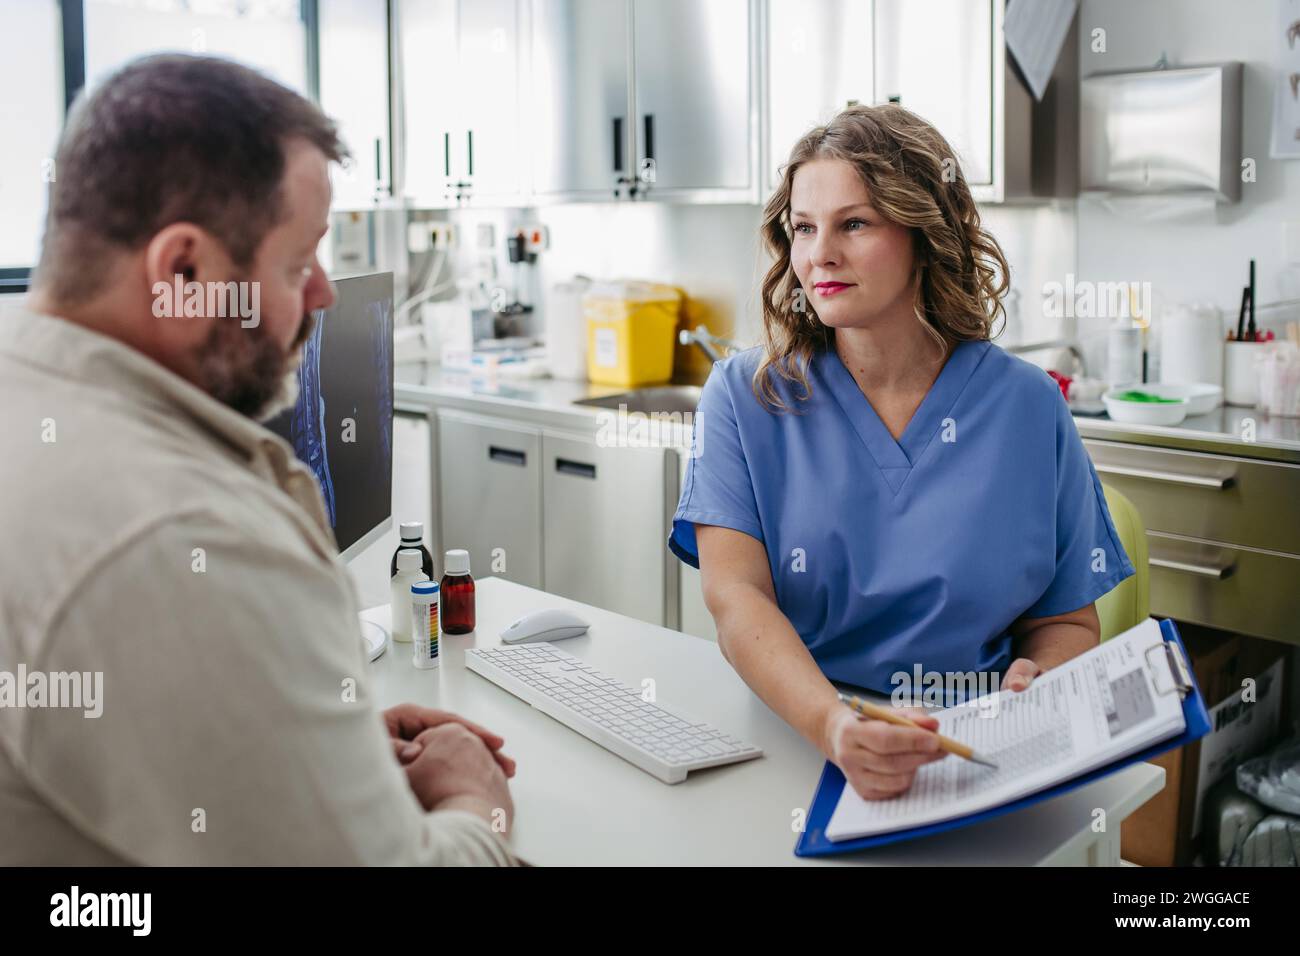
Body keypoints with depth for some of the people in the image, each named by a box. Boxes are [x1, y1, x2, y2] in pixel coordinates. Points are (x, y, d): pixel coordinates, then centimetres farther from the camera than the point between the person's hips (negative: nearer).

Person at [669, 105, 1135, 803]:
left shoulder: (1028, 407, 3)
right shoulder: (744, 395, 1)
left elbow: (1067, 620, 10)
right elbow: (735, 598, -11)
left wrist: (1036, 681, -13)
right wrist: (832, 727, -29)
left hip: (971, 765, 0)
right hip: (789, 739, 0)